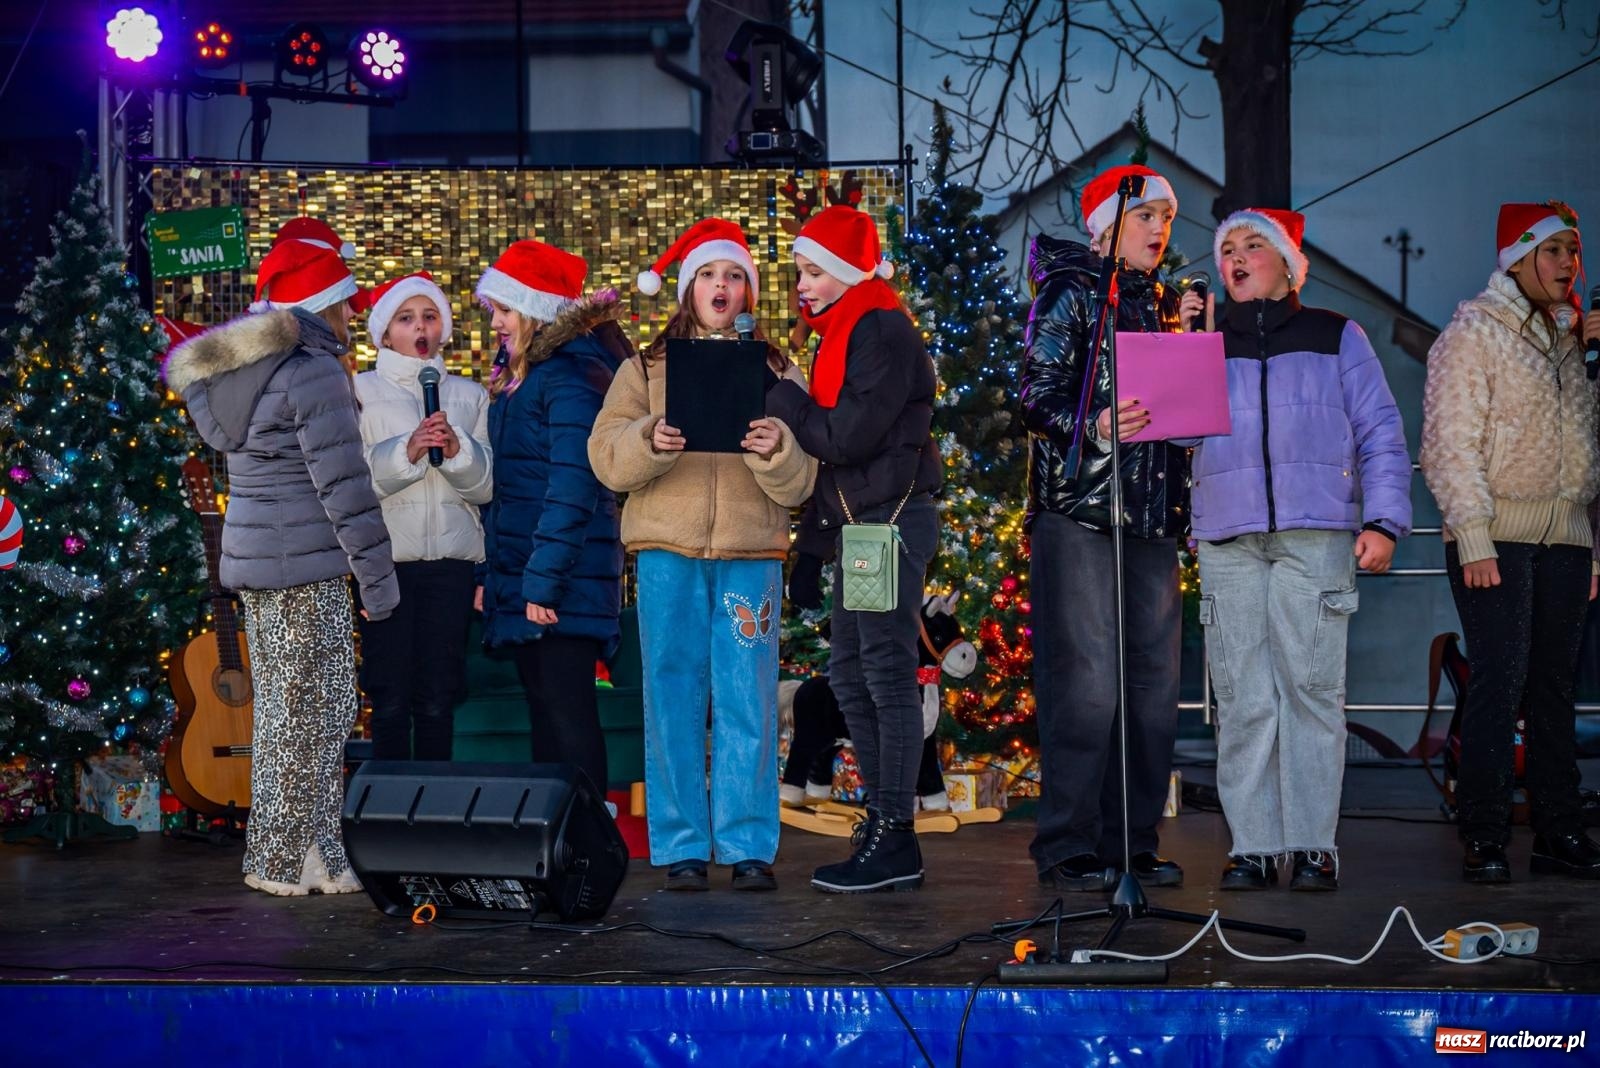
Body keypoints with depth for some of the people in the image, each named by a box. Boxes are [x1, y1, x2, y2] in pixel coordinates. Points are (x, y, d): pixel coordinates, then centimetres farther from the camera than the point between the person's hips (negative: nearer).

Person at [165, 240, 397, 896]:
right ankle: (284, 861, 4)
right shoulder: (313, 371, -14)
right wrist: (377, 574, -12)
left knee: (281, 711, 12)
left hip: (253, 557, 9)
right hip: (306, 567, -9)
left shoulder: (236, 369, 13)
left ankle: (310, 853, 17)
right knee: (309, 715, -2)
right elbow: (342, 482, -16)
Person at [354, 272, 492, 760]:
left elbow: (486, 485, 7)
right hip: (386, 556, -2)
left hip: (450, 558, 2)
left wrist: (457, 450, -11)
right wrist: (406, 450, -19)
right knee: (390, 698, -2)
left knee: (437, 699, 4)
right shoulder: (361, 391, 7)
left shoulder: (469, 395, 15)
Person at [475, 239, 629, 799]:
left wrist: (544, 582, -21)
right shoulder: (513, 379, 16)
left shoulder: (570, 377, -12)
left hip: (565, 576, -9)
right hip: (516, 573, 9)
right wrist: (488, 574, 12)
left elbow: (571, 487, -19)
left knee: (568, 709, -7)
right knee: (542, 708, 12)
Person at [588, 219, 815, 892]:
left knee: (748, 702, -2)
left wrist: (775, 452, -16)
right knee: (673, 698, 0)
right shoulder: (646, 368, 14)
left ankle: (748, 845, 4)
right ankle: (681, 848, 6)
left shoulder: (778, 372, 14)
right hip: (668, 550, 0)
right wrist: (651, 440, -18)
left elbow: (799, 485, 5)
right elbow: (607, 458, 2)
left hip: (752, 551, 0)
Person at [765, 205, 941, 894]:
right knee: (849, 674, 12)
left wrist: (782, 401, -8)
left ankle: (895, 840, -5)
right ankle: (883, 817, 18)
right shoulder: (844, 332, 18)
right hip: (859, 521, 10)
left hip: (891, 519, -10)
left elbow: (849, 435, -18)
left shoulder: (883, 331, -11)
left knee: (888, 674, -8)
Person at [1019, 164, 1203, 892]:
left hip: (1150, 514, 7)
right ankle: (1067, 847, -3)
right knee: (1086, 682, -9)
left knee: (1153, 683, 5)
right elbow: (1037, 399, -8)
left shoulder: (1161, 301, 19)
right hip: (1079, 511, -7)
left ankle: (1132, 842, 13)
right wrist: (1094, 424, -25)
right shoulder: (1069, 293, 0)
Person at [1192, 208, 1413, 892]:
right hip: (1227, 540, 2)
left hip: (1316, 534, -1)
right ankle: (1252, 846, 1)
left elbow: (1381, 434, 10)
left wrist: (1383, 520, -1)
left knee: (1312, 687, -6)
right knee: (1241, 697, -3)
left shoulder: (1335, 337, 15)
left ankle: (1312, 845, -2)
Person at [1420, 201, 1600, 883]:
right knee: (1500, 678, -11)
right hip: (1497, 533, -6)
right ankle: (1484, 839, -7)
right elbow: (1451, 443, -9)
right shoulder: (1474, 333, -1)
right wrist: (1474, 538, -17)